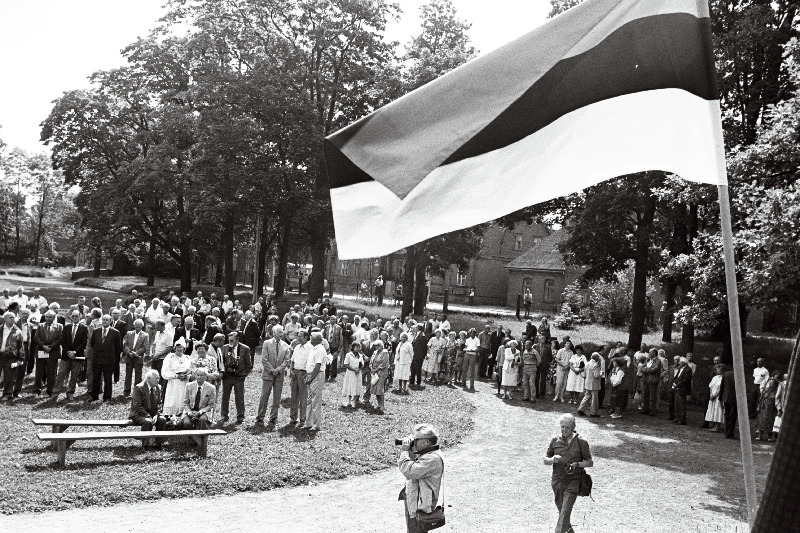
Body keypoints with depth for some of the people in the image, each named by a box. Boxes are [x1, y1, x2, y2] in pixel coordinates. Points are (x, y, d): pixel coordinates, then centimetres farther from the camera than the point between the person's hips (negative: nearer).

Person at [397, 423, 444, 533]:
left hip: (420, 508, -10)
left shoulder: (433, 458, -26)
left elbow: (409, 472, -32)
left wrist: (404, 451, -20)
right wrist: (408, 451, -1)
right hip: (412, 504, 10)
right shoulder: (425, 454, 6)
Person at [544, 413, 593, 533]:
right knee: (561, 511, 16)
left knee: (565, 512, -14)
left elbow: (590, 462, 0)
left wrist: (577, 464, -18)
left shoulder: (581, 442, -6)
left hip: (573, 482, -3)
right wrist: (552, 460, -15)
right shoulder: (555, 440, 1)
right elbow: (545, 460, 7)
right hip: (557, 481, 3)